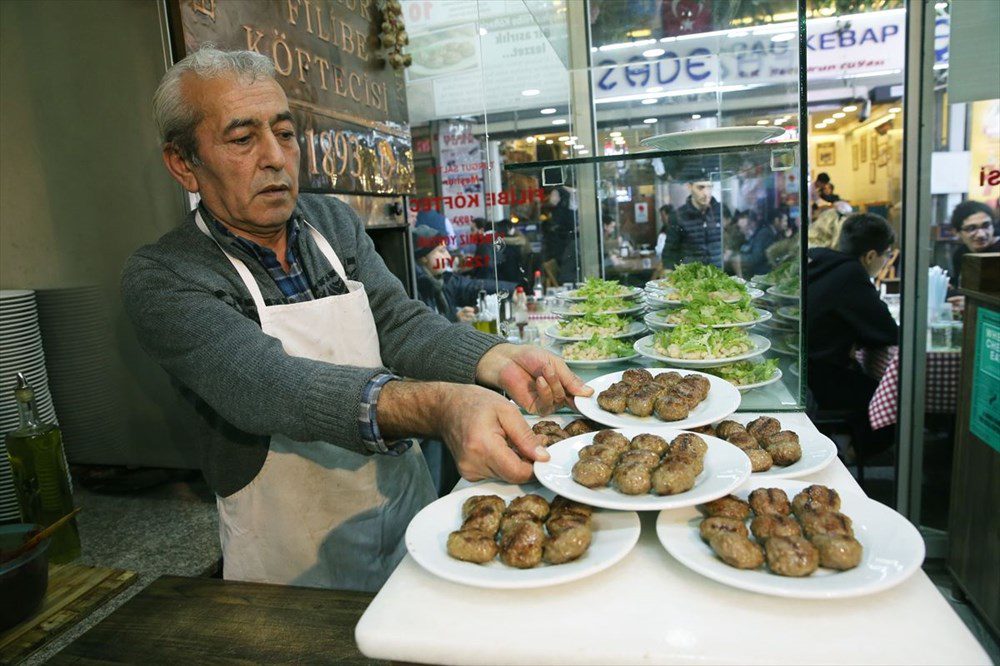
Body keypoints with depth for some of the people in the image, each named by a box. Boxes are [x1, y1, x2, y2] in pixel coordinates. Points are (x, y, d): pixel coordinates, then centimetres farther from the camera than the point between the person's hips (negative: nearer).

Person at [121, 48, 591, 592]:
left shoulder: (335, 222, 1)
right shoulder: (158, 280, -16)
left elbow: (400, 324, -9)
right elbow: (263, 384, -32)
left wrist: (499, 361, -29)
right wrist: (438, 407, -47)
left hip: (408, 509, 5)